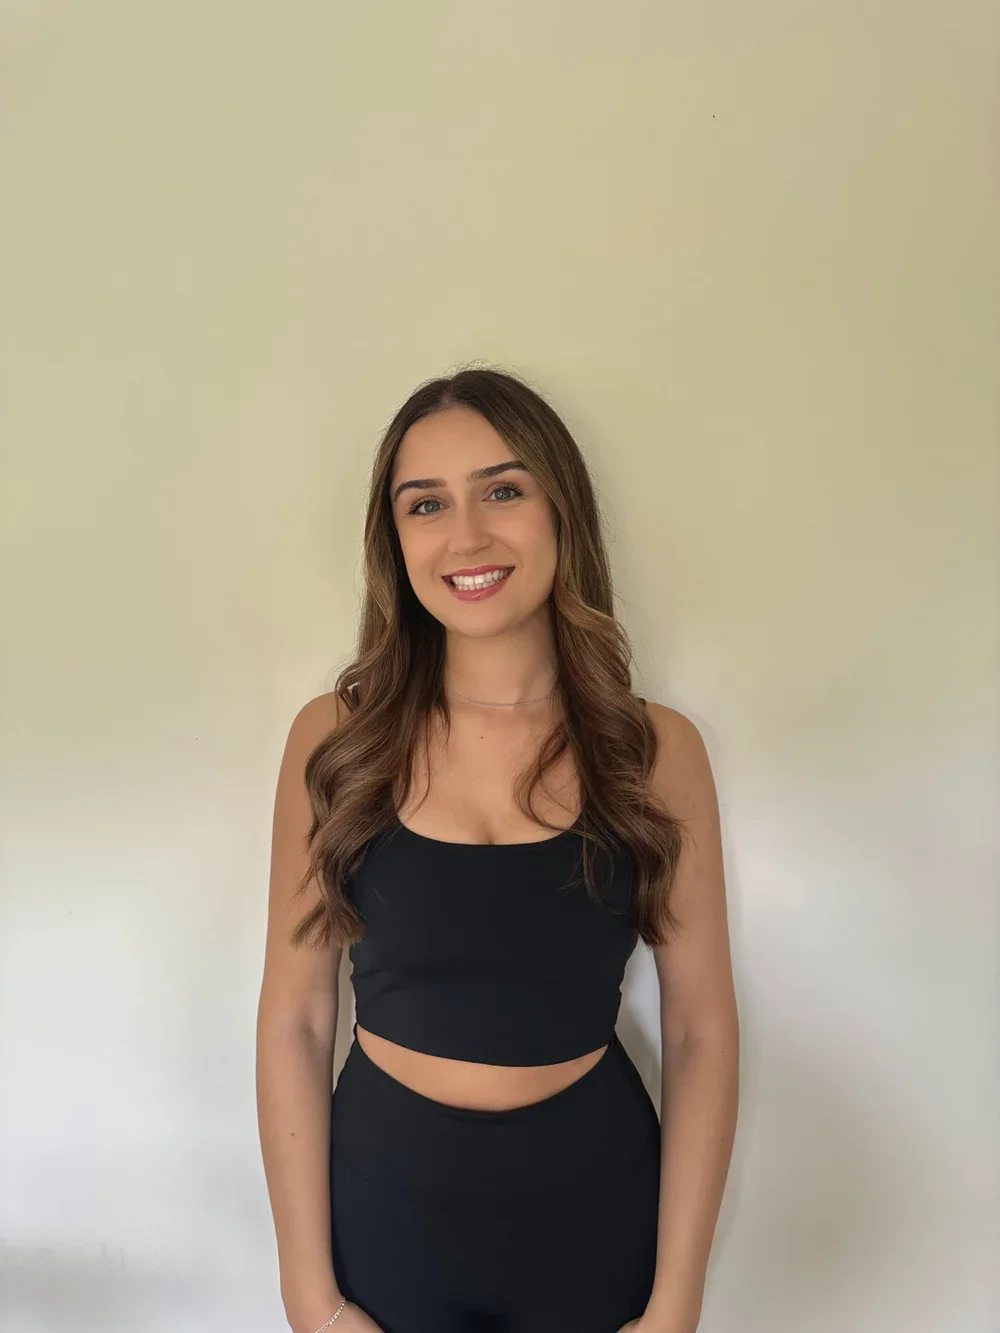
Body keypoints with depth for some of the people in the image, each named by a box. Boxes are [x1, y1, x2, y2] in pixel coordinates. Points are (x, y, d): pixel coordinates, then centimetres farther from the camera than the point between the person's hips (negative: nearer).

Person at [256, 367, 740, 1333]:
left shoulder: (658, 751, -10)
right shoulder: (333, 739, -10)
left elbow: (701, 1030, -6)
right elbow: (295, 1019, -6)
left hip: (596, 1208, 1)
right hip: (383, 1196, 0)